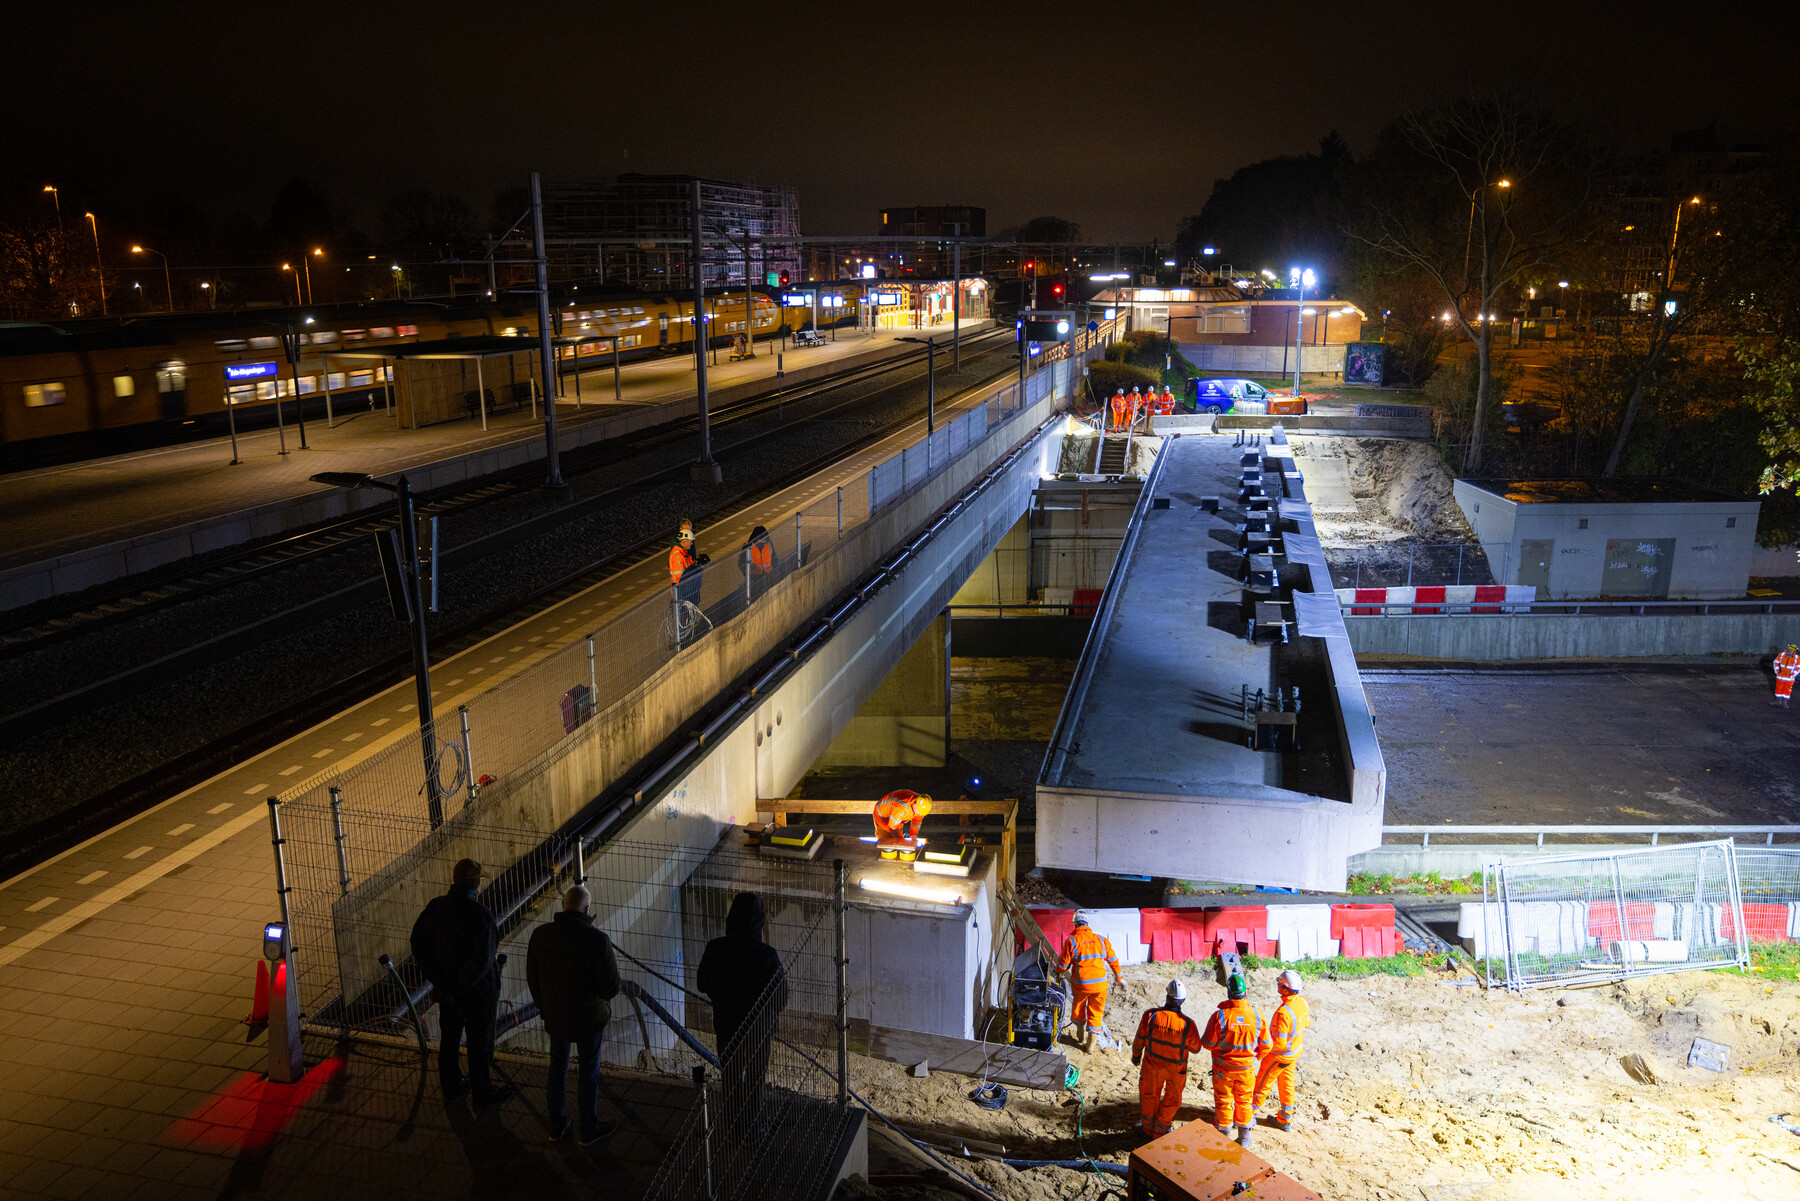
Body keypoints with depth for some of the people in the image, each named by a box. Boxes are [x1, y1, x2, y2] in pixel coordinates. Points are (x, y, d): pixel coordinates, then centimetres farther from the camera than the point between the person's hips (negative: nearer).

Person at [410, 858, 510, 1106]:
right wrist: (459, 987, -17)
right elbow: (481, 959, -31)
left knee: (449, 1038, 23)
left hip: (446, 990, 6)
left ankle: (451, 1085, 41)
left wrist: (441, 982, -5)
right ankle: (483, 1092, 28)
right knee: (480, 1042, 12)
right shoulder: (480, 914, -27)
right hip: (478, 991, -5)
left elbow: (419, 947, -5)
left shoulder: (435, 907, -9)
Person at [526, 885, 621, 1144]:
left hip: (554, 1016, 4)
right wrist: (613, 968, 2)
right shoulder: (597, 940, -24)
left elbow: (533, 980, 2)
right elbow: (611, 988, -19)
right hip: (589, 1018, -4)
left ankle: (557, 1126, 37)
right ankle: (589, 1129, 31)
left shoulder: (540, 935, -11)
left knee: (557, 1068, 23)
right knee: (588, 1072, 15)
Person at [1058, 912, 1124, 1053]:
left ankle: (1082, 1037, 38)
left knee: (1078, 1008, 24)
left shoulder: (1071, 941, -8)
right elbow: (1113, 961, 11)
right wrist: (1120, 978, 24)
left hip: (1081, 984, -2)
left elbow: (1063, 966, -3)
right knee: (1096, 1013, 14)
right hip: (1100, 983, 2)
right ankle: (1091, 1045, 19)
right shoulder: (1101, 940, 1)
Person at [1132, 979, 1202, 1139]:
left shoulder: (1150, 1016, -26)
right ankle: (1161, 1130, 39)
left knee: (1150, 1095, 26)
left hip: (1153, 1064, 1)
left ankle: (1149, 1127, 44)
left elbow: (1139, 1040, -11)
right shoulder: (1188, 1024, -29)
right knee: (1171, 1100, 24)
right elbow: (1195, 1048, -11)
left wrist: (1136, 1056, 9)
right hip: (1177, 1068, -1)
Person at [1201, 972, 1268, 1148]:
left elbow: (1207, 1043, -15)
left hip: (1223, 1068, -2)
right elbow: (1265, 1044, -3)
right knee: (1244, 1102, 20)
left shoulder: (1219, 1015, -25)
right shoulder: (1256, 1015, -16)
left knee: (1223, 1102, 15)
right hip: (1247, 1067, 2)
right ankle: (1244, 1138, 34)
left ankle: (1224, 1138, 27)